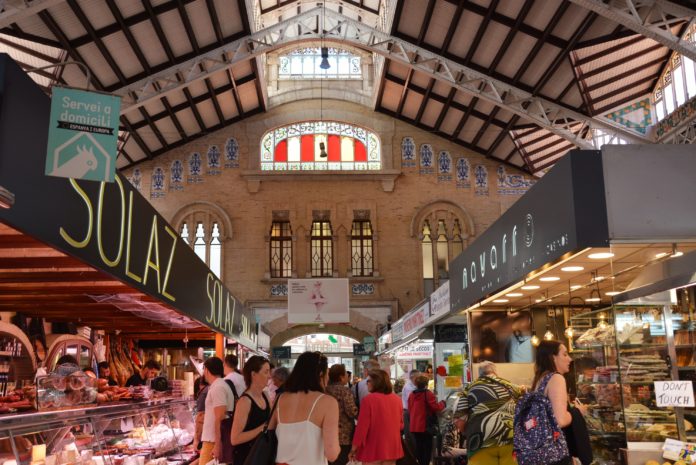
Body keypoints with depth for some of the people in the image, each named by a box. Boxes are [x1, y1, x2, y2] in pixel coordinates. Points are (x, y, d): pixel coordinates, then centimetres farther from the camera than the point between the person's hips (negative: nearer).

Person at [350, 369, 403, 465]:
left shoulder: (368, 399, -14)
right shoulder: (397, 399, 4)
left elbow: (362, 426, -14)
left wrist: (354, 448, -5)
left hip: (373, 449, -5)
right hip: (392, 448, 5)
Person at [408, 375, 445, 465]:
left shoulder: (411, 395, 8)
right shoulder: (428, 394, -11)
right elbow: (436, 407, -14)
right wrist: (442, 403, 4)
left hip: (414, 426, 5)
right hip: (426, 426, -5)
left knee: (419, 447, 11)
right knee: (427, 447, 3)